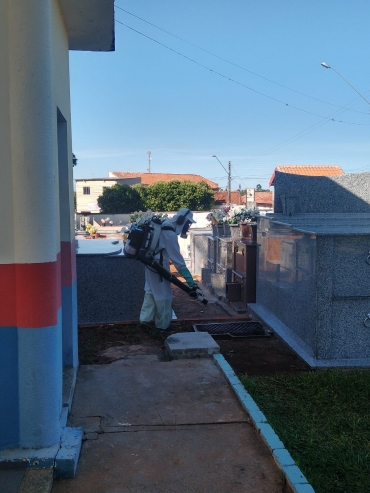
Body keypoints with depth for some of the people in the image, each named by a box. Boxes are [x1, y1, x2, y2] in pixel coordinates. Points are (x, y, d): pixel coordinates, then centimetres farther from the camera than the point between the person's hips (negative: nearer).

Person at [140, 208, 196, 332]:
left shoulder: (164, 225, 7)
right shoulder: (170, 234, -23)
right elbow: (177, 258, -25)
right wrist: (188, 277, -23)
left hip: (151, 262, 10)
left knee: (151, 290, 19)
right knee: (163, 294, 2)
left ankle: (145, 318, 22)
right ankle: (163, 324, 12)